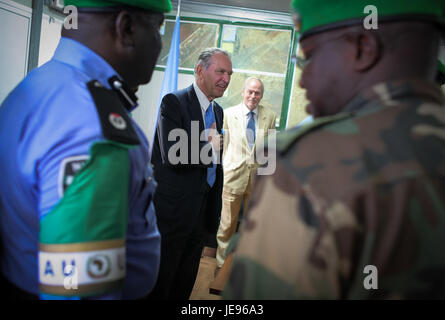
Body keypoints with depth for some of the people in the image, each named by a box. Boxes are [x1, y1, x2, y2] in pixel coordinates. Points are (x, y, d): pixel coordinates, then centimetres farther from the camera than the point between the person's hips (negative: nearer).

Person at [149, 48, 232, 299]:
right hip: (174, 210, -7)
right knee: (160, 282, 9)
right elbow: (174, 156, -26)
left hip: (204, 210, 7)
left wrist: (216, 209, 16)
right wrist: (210, 147, -13)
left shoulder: (218, 111, 12)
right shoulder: (174, 102, -13)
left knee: (185, 283, 20)